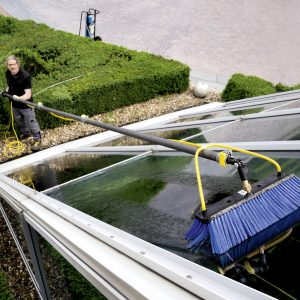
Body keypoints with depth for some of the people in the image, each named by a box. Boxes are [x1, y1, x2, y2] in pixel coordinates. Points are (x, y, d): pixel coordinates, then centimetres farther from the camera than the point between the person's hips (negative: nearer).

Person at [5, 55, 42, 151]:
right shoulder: (8, 73, -9)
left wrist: (19, 98, -51)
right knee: (19, 120, 27)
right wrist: (7, 90, -8)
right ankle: (25, 133, 55)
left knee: (31, 122, 5)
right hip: (14, 104, 7)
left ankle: (37, 139, 27)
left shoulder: (25, 76, -29)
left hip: (26, 104, -7)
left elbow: (28, 94, -33)